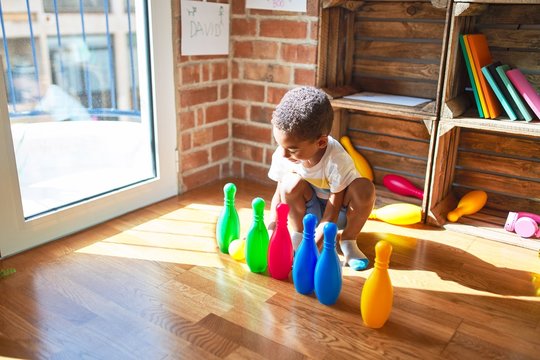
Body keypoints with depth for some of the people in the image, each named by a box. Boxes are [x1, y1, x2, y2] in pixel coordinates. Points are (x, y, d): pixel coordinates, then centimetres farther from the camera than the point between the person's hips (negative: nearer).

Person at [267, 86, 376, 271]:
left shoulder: (337, 160, -33)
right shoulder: (282, 155, -22)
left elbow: (331, 214, -28)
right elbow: (280, 194, -9)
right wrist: (270, 231, -19)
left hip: (339, 213, -1)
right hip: (310, 212, 2)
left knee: (364, 188, -33)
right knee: (292, 183, -30)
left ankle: (348, 241, -8)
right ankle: (297, 237, -6)